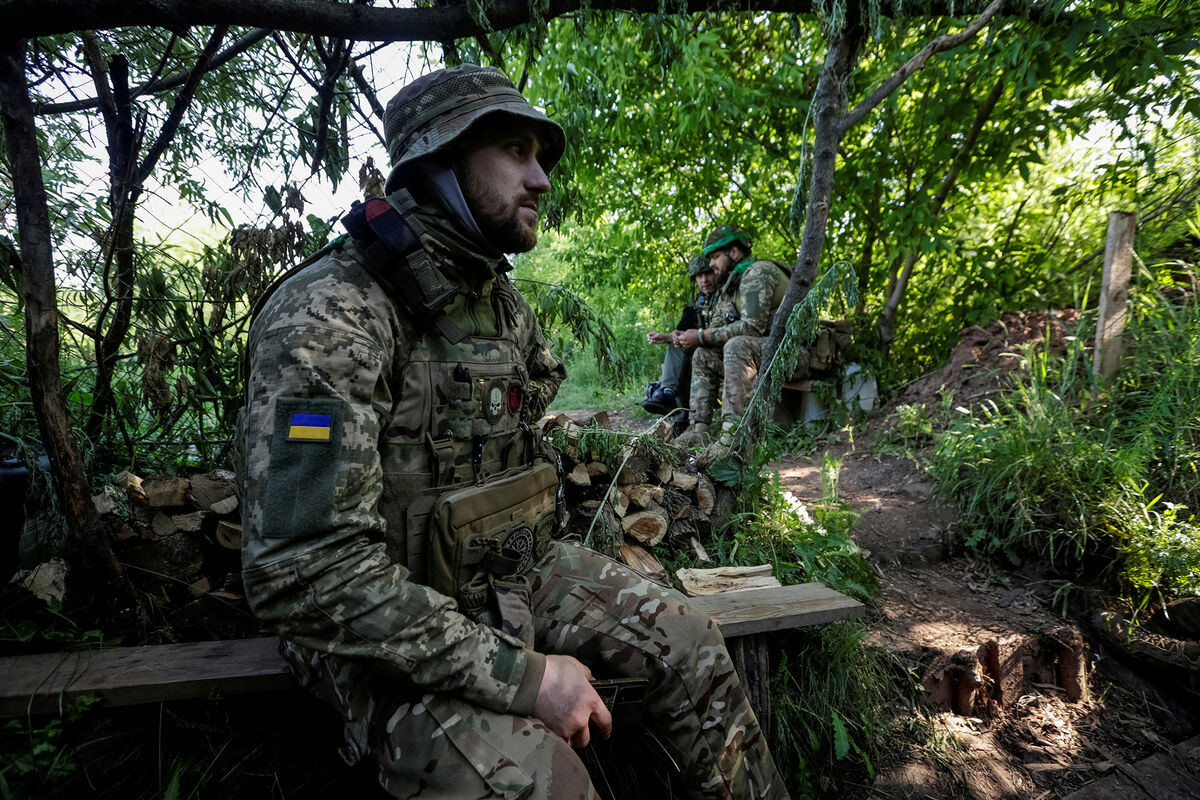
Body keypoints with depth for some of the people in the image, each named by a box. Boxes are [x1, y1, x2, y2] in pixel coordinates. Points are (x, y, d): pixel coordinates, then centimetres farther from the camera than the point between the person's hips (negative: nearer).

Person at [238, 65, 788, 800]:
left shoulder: (503, 300, 3)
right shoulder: (329, 313, -23)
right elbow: (304, 571, -29)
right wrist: (520, 674, -28)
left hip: (513, 571, 7)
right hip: (384, 629, -6)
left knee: (688, 642, 0)